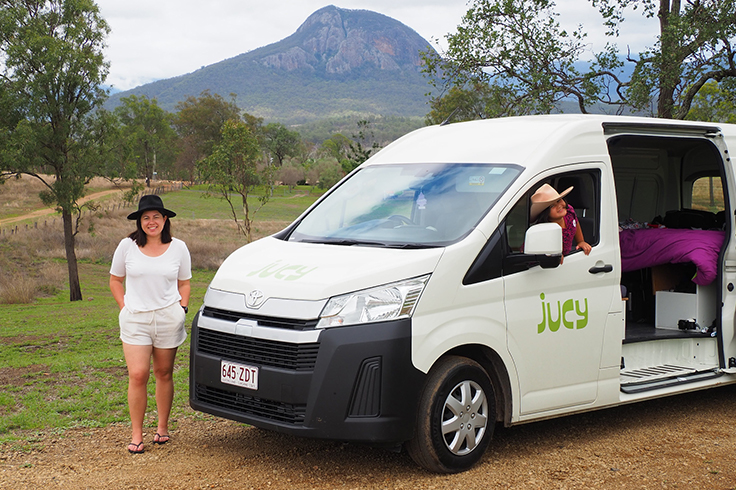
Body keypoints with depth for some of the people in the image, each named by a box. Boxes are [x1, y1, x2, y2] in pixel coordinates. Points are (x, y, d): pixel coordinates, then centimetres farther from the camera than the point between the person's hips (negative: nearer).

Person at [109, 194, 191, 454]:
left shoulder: (178, 248, 4)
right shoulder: (127, 246, 2)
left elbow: (184, 283, 15)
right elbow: (115, 280, 12)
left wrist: (182, 309, 2)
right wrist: (125, 307, 2)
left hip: (169, 317, 1)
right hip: (135, 319, -1)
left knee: (164, 374, 7)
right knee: (138, 375, -8)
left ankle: (163, 427, 22)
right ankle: (136, 433, 1)